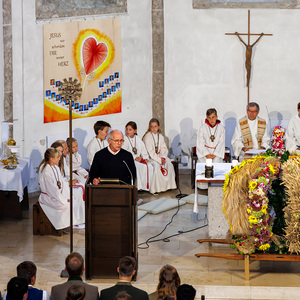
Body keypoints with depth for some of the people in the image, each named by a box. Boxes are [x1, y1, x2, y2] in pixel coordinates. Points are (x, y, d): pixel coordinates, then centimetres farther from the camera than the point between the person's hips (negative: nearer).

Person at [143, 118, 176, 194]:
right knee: (156, 165, -32)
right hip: (150, 157, -6)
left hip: (159, 156, 6)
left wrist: (163, 157, -12)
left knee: (169, 163, -19)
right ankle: (155, 188, -27)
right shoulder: (147, 137, -8)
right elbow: (150, 151, -15)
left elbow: (164, 149, 8)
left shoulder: (160, 136, 12)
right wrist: (159, 160, -20)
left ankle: (168, 185, -12)